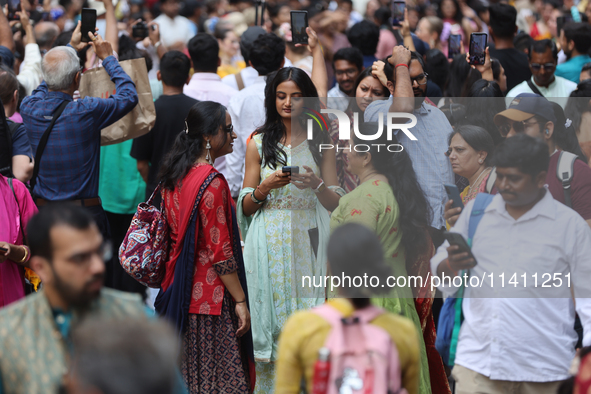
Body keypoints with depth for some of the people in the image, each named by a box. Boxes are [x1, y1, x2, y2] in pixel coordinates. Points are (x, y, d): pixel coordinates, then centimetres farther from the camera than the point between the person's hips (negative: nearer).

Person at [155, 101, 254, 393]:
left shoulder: (174, 175, 8)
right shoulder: (211, 182, -17)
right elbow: (219, 251, -18)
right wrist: (240, 300, -13)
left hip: (178, 288, 9)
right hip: (209, 296, -9)